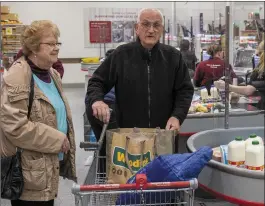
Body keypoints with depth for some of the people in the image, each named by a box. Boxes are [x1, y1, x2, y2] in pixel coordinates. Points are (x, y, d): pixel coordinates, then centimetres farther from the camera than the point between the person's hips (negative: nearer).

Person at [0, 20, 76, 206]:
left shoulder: (52, 74, 11)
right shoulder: (18, 76, -17)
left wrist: (65, 142, 16)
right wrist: (57, 140, -20)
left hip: (50, 166, 8)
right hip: (29, 172, -8)